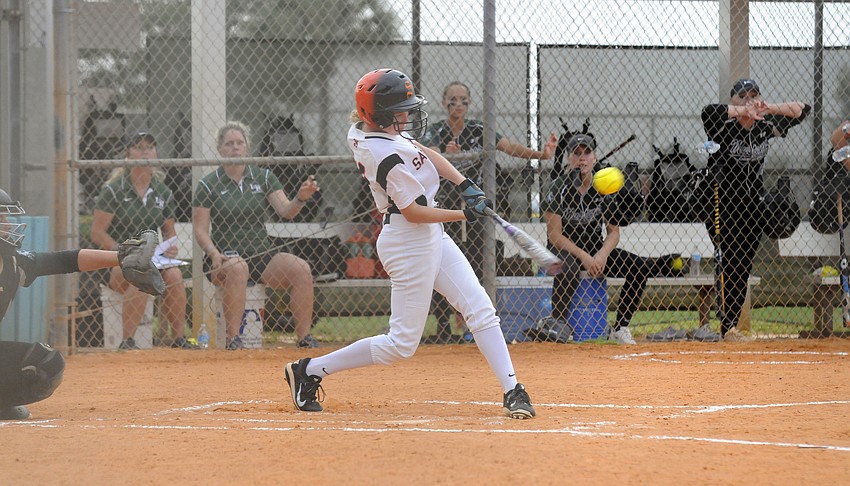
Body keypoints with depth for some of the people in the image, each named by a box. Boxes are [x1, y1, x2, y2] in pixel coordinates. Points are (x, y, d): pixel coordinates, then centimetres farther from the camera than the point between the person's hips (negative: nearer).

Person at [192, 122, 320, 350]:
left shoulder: (263, 177, 10)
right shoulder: (208, 185, 3)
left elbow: (285, 211, -1)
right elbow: (200, 229, -1)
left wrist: (301, 198, -24)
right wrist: (214, 254, -20)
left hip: (262, 255, 3)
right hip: (224, 258, -3)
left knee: (301, 269, -23)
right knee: (238, 268, -38)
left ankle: (304, 336, -19)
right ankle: (233, 338, -36)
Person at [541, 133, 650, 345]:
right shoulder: (558, 188, -12)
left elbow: (614, 232, 0)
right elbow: (554, 234, -15)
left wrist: (602, 255, -21)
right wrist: (583, 257, -25)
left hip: (596, 250, 5)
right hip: (565, 249, -5)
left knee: (641, 266, -13)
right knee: (569, 267, -40)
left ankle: (620, 327, -6)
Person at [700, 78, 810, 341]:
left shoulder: (765, 127, 4)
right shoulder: (724, 128, -10)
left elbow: (802, 110, 6)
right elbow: (709, 112, -32)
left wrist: (770, 108, -11)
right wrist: (742, 111, -29)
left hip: (753, 206, 6)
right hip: (724, 205, -6)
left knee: (743, 268, 5)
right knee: (729, 264, -13)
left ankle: (732, 325, 10)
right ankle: (727, 327, -14)